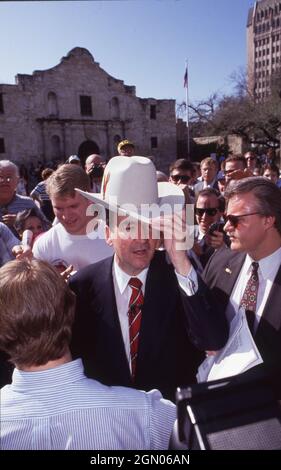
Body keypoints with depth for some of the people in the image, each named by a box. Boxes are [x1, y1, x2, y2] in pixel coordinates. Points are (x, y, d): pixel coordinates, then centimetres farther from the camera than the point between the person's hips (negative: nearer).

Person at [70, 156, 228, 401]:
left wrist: (182, 265, -27)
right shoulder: (83, 287, -10)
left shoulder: (176, 276, -11)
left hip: (175, 407, 0)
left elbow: (215, 341, -20)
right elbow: (75, 355, 0)